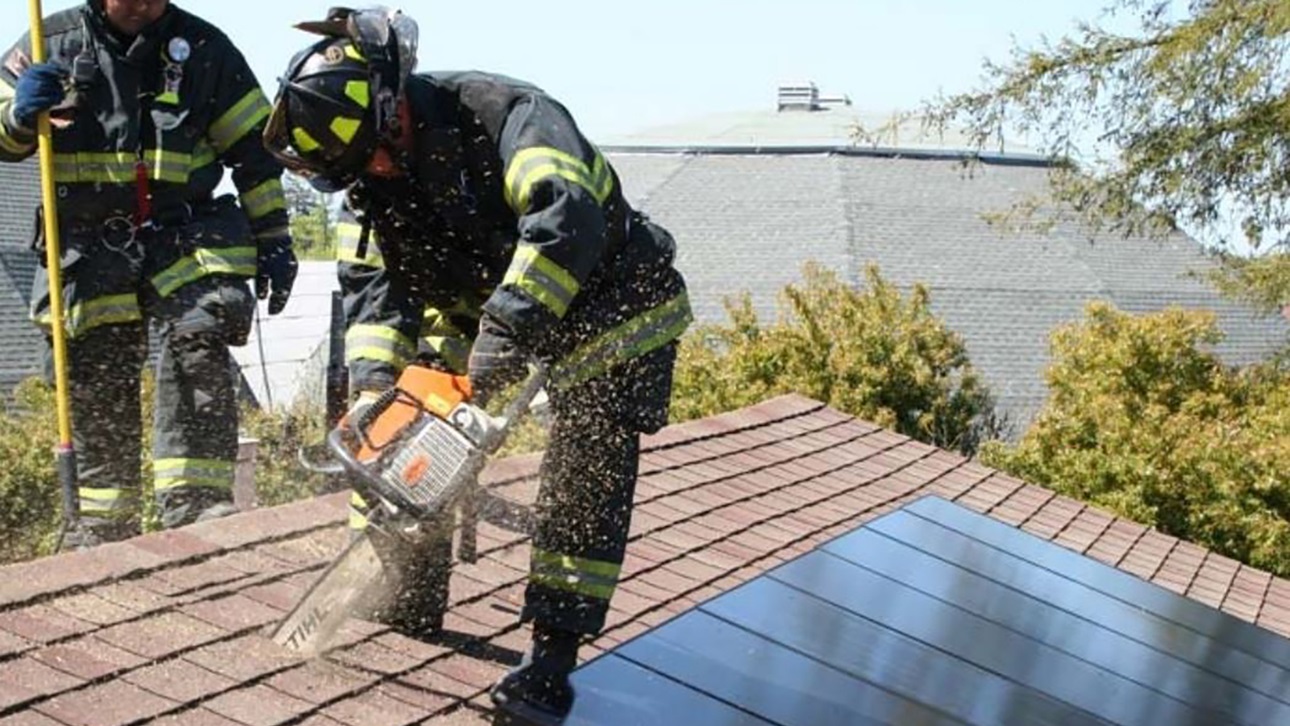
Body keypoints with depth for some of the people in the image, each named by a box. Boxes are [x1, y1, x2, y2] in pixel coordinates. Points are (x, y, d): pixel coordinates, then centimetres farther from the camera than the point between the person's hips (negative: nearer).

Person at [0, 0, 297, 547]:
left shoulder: (203, 47, 4)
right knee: (96, 384, 5)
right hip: (90, 248, 1)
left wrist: (273, 242, 6)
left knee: (198, 348, -22)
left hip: (184, 238, -1)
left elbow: (253, 149, 8)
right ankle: (105, 522, 17)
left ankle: (194, 498, -23)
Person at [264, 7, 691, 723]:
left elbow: (566, 215, -47)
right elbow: (372, 281, -13)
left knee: (586, 475, -13)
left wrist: (510, 324, -55)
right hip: (484, 312, 7)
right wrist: (374, 372, -31)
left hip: (609, 310, -7)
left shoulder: (505, 113, -32)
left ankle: (552, 658, -7)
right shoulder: (373, 173, -9)